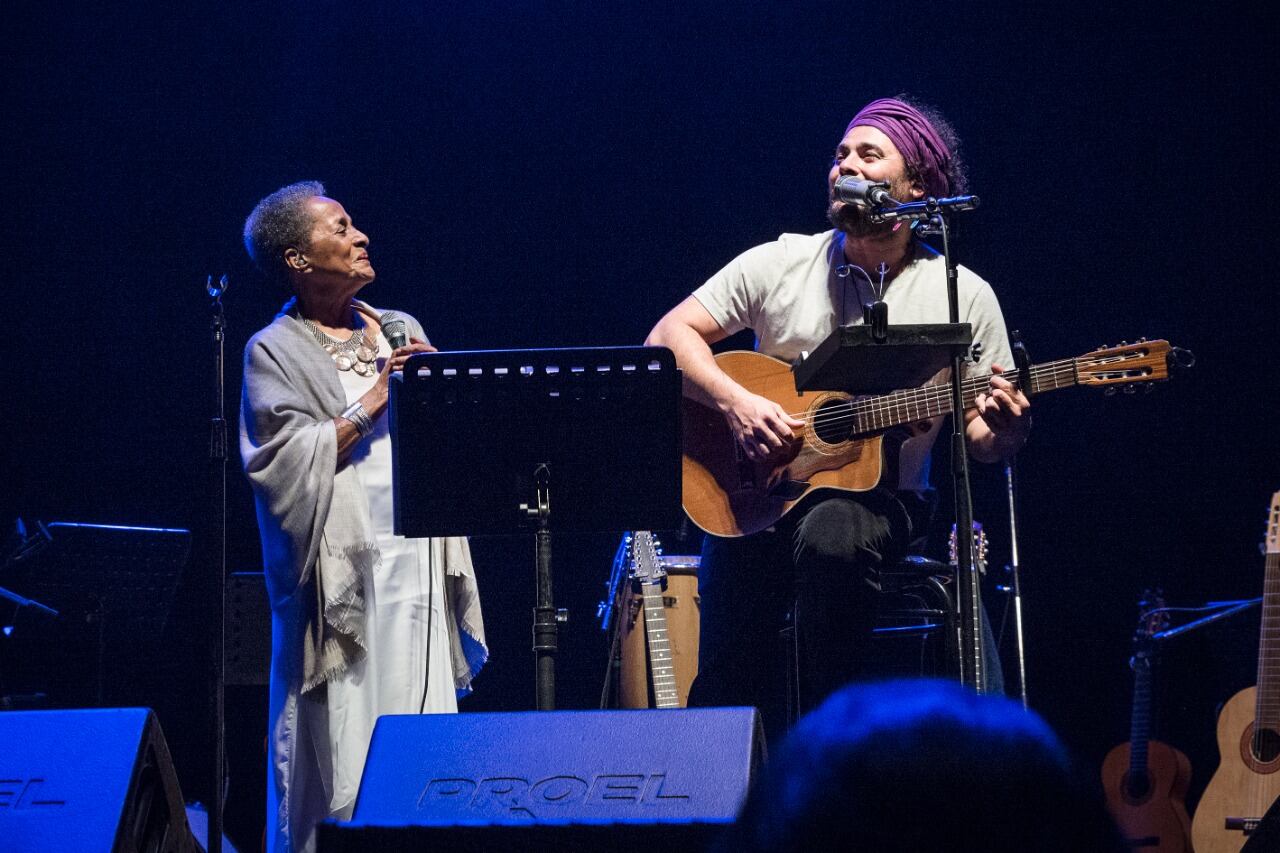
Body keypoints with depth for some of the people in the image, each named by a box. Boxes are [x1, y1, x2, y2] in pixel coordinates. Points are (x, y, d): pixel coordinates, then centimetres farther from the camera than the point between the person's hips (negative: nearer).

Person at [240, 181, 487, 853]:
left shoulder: (402, 332, 16)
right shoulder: (275, 353, 1)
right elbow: (285, 463, -11)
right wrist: (368, 406, -12)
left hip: (419, 563, 5)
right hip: (343, 573, -5)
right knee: (343, 743, -6)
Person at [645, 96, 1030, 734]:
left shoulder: (963, 297, 1)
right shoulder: (780, 263, 4)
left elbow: (981, 435, 3)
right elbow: (669, 335, 2)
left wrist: (1004, 431, -22)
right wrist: (735, 402, -15)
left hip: (882, 496, -1)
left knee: (831, 536, -37)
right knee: (728, 670, -19)